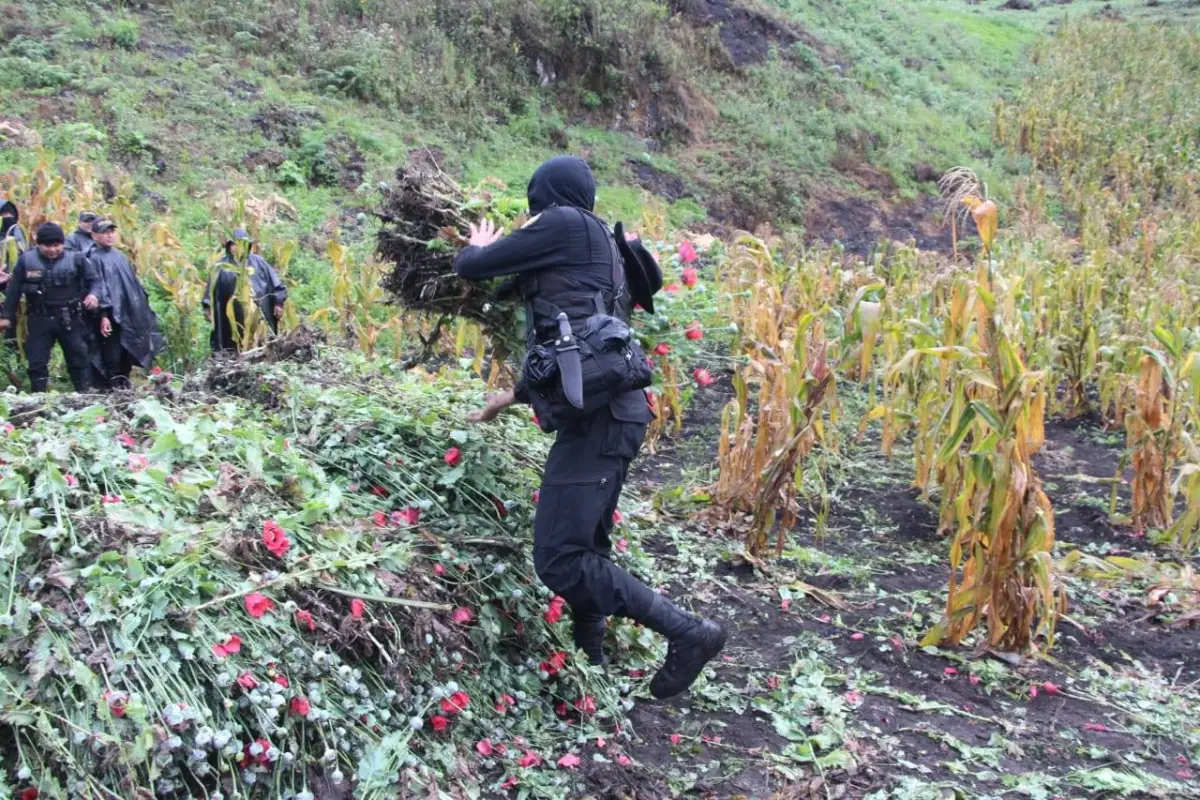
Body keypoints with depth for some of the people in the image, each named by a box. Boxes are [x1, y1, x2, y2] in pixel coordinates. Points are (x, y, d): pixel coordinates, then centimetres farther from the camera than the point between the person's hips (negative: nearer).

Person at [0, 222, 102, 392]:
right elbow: (14, 289, 8)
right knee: (37, 362, 4)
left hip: (70, 319, -1)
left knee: (79, 359, 7)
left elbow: (95, 280, 3)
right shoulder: (26, 260, 1)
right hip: (39, 320, 1)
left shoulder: (76, 259, -3)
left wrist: (94, 294, -21)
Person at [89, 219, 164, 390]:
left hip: (129, 315, 8)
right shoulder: (95, 258, -7)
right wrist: (103, 315, -22)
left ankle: (125, 388, 21)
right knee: (112, 358, -6)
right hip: (111, 316, -8)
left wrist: (143, 311, 22)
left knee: (127, 358, 13)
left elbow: (134, 284, 23)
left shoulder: (120, 256, 17)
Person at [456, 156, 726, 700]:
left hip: (597, 414, -10)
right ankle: (589, 664, 30)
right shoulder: (595, 242, 25)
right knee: (584, 550, 18)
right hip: (611, 410, 10)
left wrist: (478, 246, 27)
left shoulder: (563, 224, -2)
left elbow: (471, 268, 2)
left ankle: (687, 632, -7)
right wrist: (515, 395, 42)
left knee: (559, 561, -10)